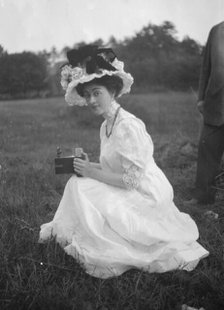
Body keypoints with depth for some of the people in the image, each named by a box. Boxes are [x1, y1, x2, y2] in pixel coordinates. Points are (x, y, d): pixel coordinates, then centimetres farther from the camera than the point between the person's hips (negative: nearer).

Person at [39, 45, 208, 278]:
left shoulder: (129, 127, -23)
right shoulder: (105, 126, 5)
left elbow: (132, 179, -24)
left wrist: (92, 172, -17)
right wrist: (88, 166, -3)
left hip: (147, 196, -9)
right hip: (127, 191, 9)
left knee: (82, 189, -16)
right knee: (77, 182, 0)